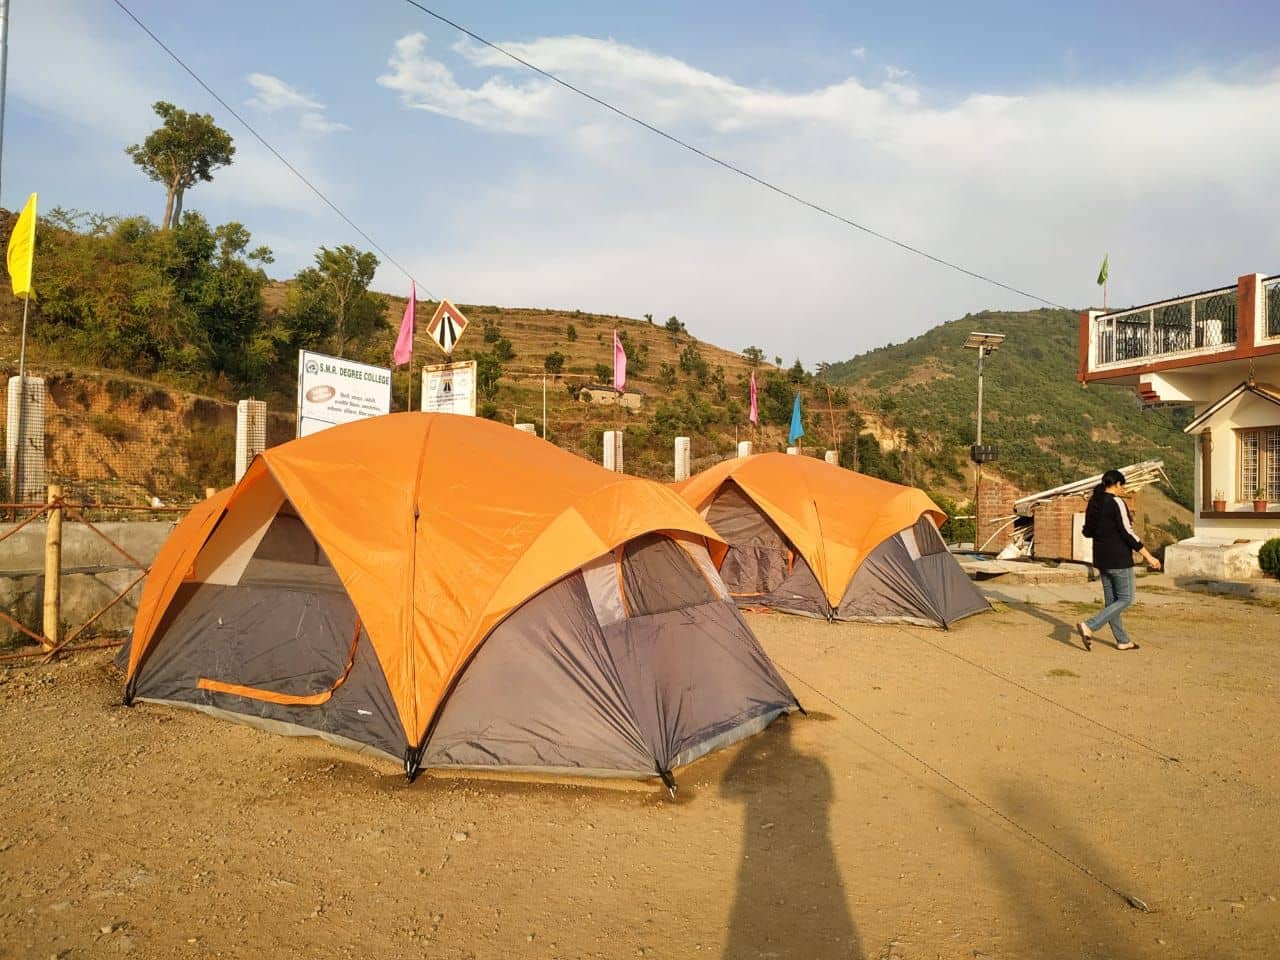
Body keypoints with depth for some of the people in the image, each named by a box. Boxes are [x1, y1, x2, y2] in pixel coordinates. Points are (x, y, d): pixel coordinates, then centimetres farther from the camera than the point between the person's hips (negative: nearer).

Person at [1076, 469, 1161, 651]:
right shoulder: (1117, 503, -16)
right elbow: (1128, 533, -19)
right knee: (1125, 599, 1)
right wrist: (1148, 556, -14)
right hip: (1119, 558, -8)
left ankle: (1122, 641, 21)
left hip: (1101, 558, 8)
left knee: (1112, 600, 13)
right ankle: (1089, 626, -11)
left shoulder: (1093, 503, 7)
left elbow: (1088, 532, 12)